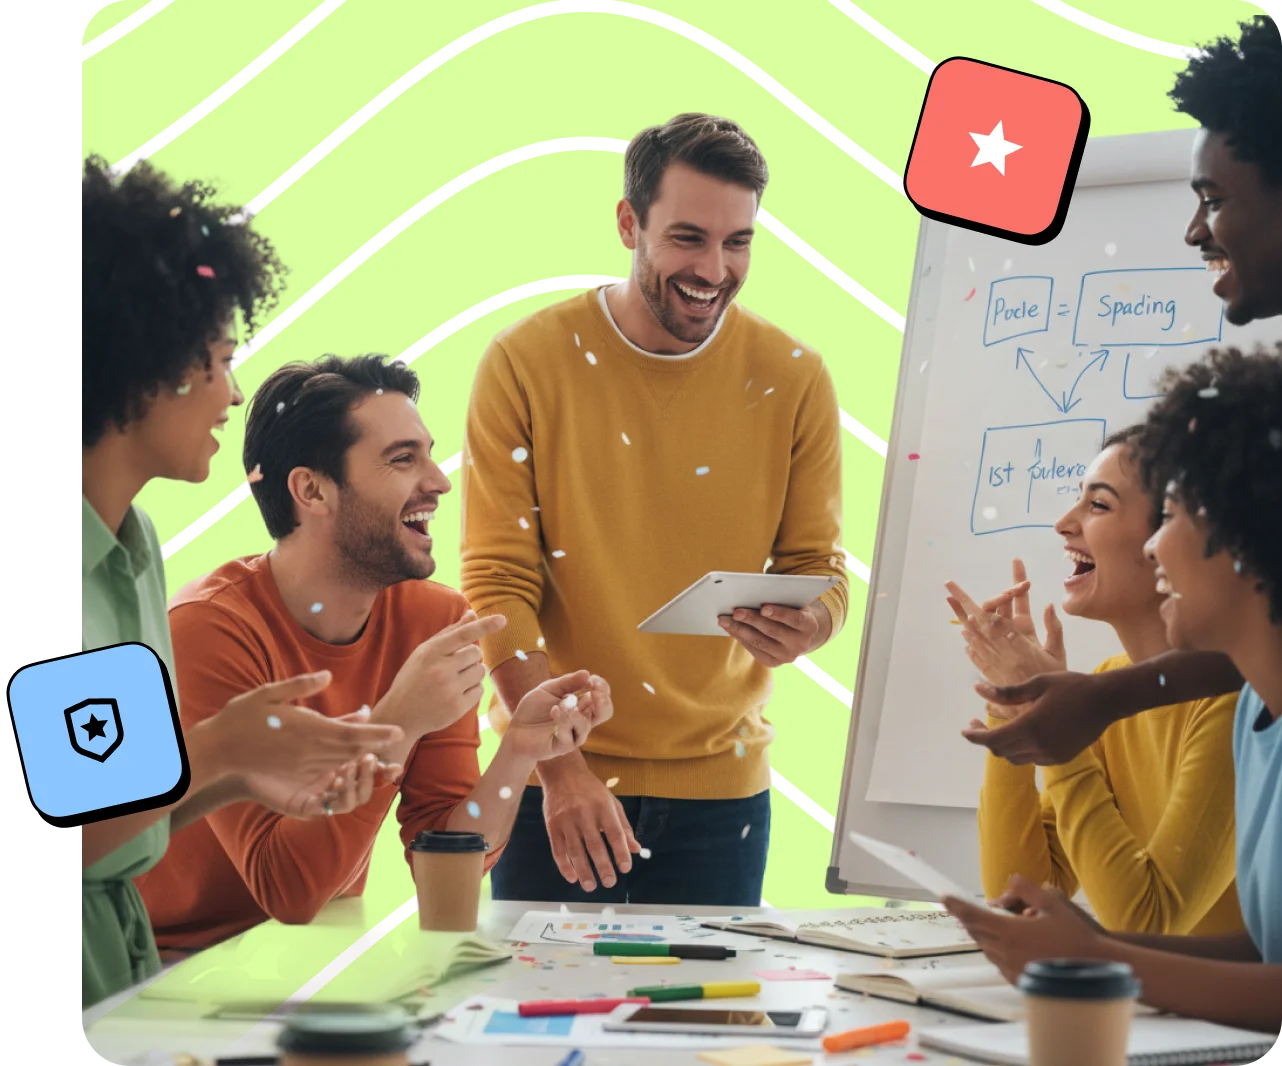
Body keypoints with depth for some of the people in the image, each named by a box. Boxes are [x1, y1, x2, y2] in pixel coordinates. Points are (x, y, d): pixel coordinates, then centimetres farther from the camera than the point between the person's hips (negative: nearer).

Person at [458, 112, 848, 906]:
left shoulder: (794, 380, -1)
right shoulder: (526, 363, -7)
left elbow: (821, 568, 5)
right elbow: (497, 586, -8)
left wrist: (806, 626, -20)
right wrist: (560, 767, -17)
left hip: (720, 785, 2)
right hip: (552, 779, -2)